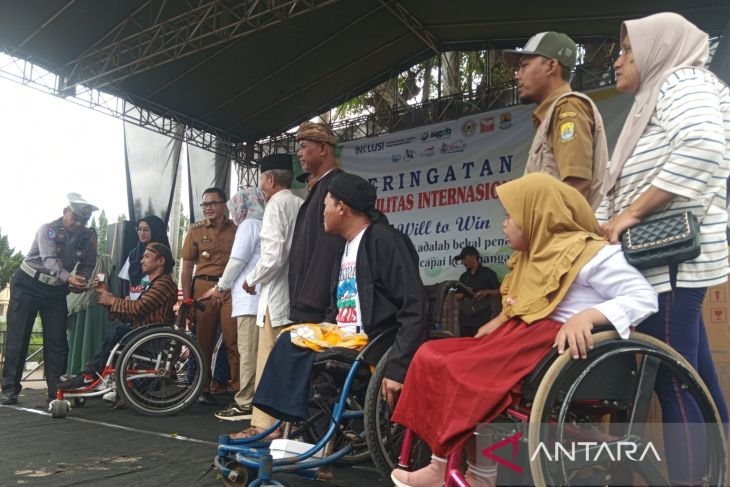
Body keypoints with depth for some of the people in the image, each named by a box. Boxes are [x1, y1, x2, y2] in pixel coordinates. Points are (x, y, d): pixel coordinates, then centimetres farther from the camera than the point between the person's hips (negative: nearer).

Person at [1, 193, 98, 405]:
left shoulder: (89, 236, -7)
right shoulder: (48, 229, -20)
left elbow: (88, 265, 0)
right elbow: (50, 261, -33)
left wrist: (80, 281, -22)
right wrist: (69, 278, -50)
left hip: (56, 291, 4)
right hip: (27, 286, -3)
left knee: (57, 341, -1)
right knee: (17, 337, -2)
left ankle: (56, 391, 4)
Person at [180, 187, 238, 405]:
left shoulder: (236, 230, 7)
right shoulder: (195, 231, 8)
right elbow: (187, 268, 7)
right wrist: (186, 300, 2)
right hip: (204, 288, 1)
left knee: (234, 341, -7)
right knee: (203, 341, 8)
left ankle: (239, 388, 0)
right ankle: (203, 389, 20)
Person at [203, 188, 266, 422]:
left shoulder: (249, 224, -1)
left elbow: (237, 260, -8)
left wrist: (221, 286, 5)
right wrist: (227, 286, 22)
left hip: (249, 299, -8)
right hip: (261, 298, 8)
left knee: (248, 352, -8)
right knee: (257, 352, 8)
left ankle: (245, 404, -6)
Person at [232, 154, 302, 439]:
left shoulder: (276, 206, -9)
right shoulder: (300, 205, 12)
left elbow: (273, 257, -18)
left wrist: (252, 280, -2)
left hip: (276, 296, -8)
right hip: (297, 295, 8)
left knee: (268, 364, -1)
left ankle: (265, 425, 6)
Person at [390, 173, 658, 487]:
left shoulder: (589, 253, -9)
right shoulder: (535, 253, 18)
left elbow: (645, 297, -16)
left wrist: (588, 316, -29)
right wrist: (497, 323, 4)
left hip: (555, 346, -9)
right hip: (522, 336, 10)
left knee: (465, 374, -22)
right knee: (433, 357, -4)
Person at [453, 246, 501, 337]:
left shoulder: (487, 273, 3)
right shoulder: (463, 276, 19)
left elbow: (499, 292, 0)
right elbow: (457, 297, 19)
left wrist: (487, 292, -17)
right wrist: (463, 293, -2)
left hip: (481, 319, -5)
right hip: (464, 319, 5)